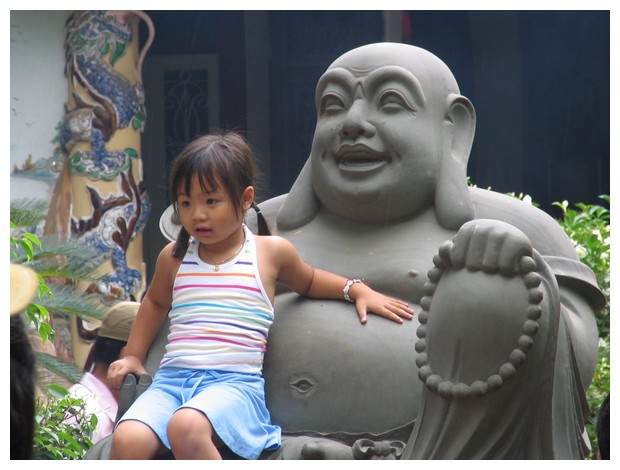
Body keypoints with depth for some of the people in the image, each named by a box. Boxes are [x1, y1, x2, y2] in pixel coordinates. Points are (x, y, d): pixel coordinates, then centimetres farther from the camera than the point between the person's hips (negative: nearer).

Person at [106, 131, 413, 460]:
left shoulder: (271, 253, 10)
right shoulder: (174, 257, 16)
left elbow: (308, 282, 32)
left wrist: (357, 290, 19)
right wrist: (134, 355, 30)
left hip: (234, 383, -3)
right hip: (170, 380, 3)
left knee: (187, 427, -38)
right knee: (127, 441, -29)